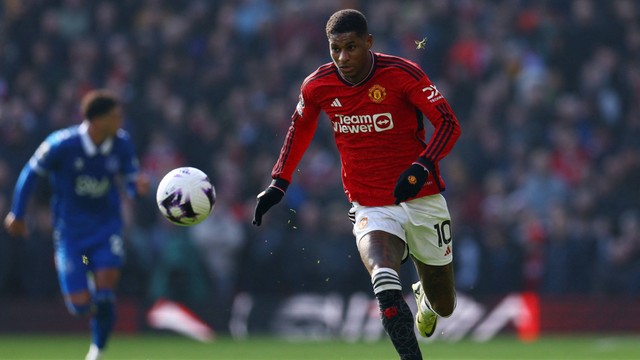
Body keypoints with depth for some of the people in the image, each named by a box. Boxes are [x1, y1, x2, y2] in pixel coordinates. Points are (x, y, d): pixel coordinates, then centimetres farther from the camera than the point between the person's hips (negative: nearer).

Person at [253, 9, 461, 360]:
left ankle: (425, 296, 50)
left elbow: (448, 123, -15)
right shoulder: (317, 86, -5)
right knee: (384, 281, -32)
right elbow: (300, 127, 16)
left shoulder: (401, 74, -15)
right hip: (371, 208, 1)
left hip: (422, 201, 0)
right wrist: (279, 182, 11)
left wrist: (423, 166, -31)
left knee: (444, 306, 13)